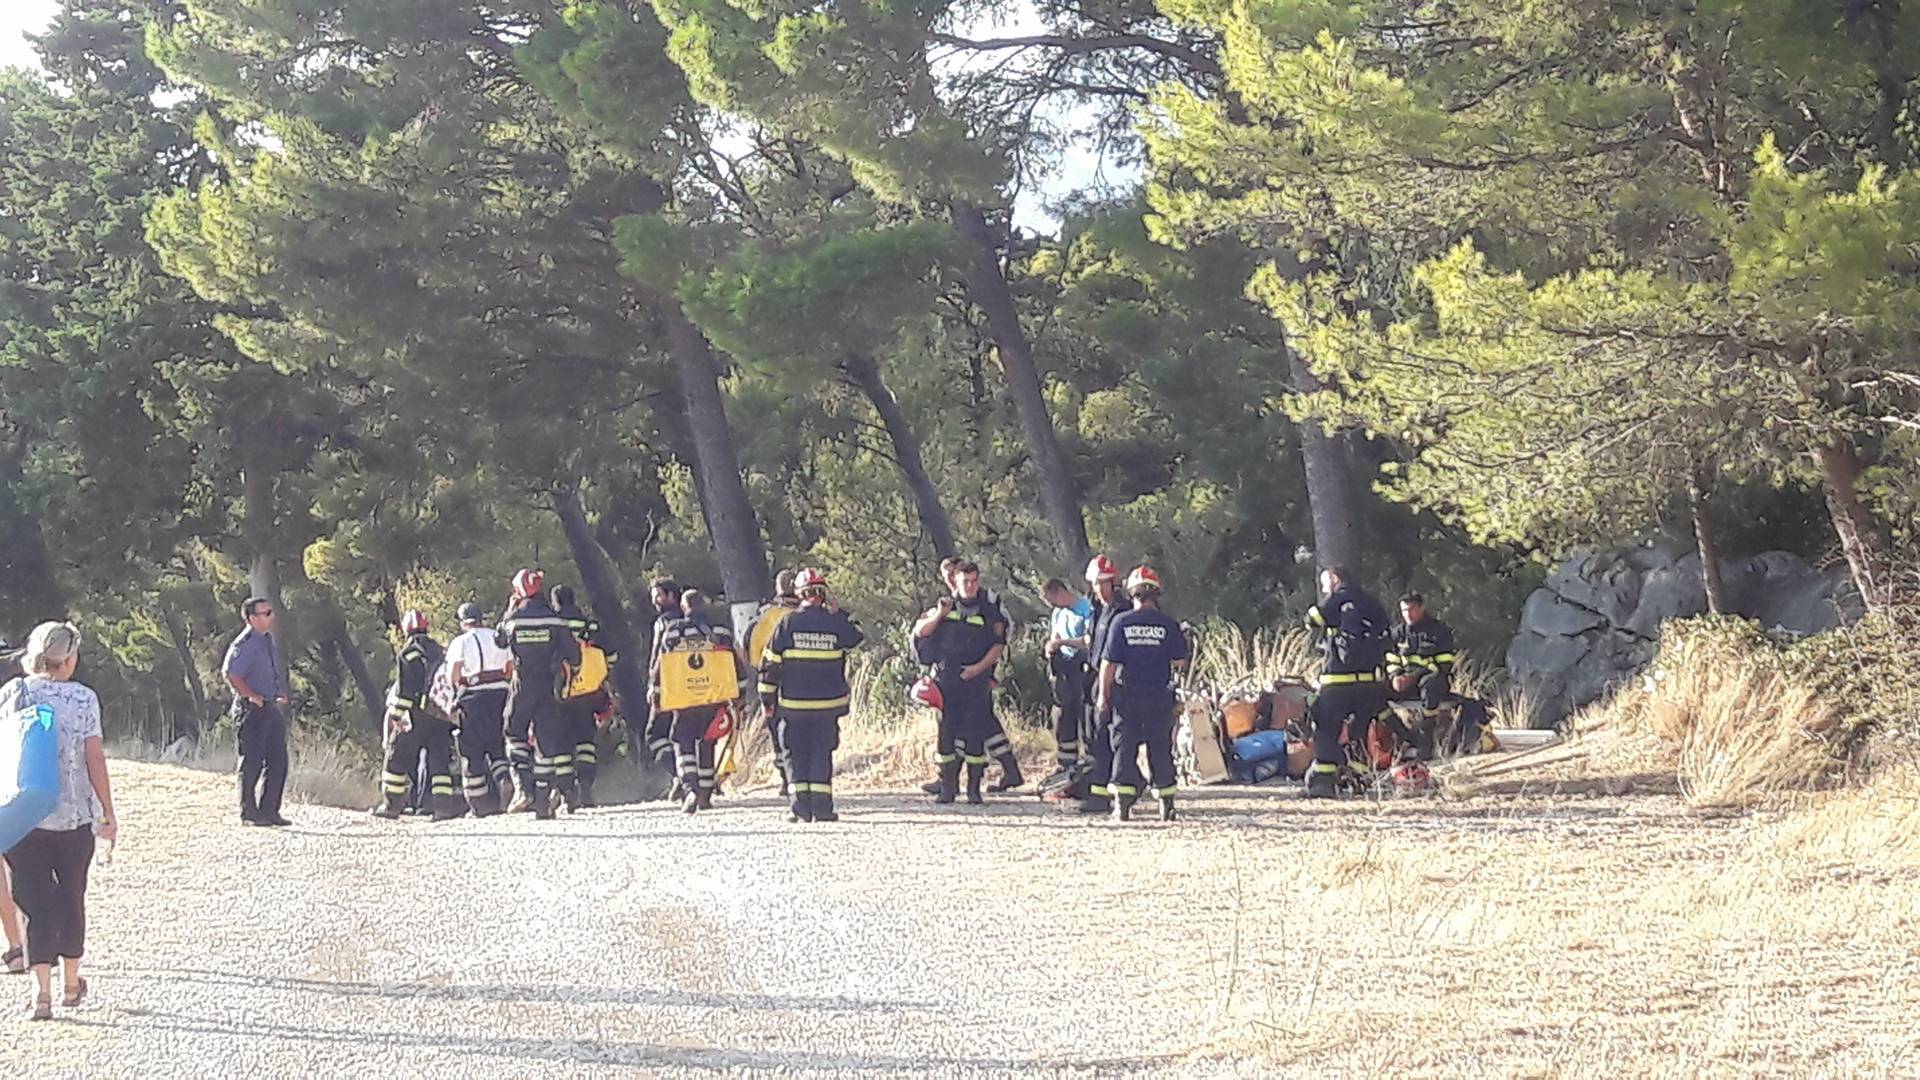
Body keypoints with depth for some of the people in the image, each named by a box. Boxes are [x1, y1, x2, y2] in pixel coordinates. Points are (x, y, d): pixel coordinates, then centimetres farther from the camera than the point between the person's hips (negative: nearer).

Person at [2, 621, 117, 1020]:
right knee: (71, 898, 16)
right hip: (74, 816, 0)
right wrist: (108, 814, 0)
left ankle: (42, 992, -7)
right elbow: (94, 759, -6)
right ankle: (72, 984, 29)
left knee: (34, 901, 3)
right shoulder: (82, 699, -5)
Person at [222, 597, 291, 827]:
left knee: (277, 761, 10)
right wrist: (253, 697, -19)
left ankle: (269, 810, 18)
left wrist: (281, 695, 13)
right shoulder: (245, 644, -15)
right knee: (252, 762, -2)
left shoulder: (269, 641, 13)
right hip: (253, 709, -9)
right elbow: (231, 674, -25)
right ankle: (249, 812, 5)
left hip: (272, 708, 9)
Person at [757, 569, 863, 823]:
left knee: (795, 753, 7)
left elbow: (771, 662, -4)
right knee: (822, 752, 7)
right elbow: (857, 636, 19)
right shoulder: (835, 623, -3)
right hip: (828, 702, 1)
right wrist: (838, 612, 19)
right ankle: (821, 806, -1)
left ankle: (801, 806, 0)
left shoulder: (788, 623, -6)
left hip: (792, 703, -1)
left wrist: (766, 696, 4)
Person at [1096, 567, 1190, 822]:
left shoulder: (1121, 622, -5)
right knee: (1160, 748, 8)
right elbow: (1179, 662, -1)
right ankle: (1166, 804, 9)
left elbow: (1109, 662, -5)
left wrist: (1103, 694, 4)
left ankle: (1123, 803, -2)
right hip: (1160, 696, 1)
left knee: (1125, 746, 4)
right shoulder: (1168, 624, -4)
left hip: (1127, 696, -1)